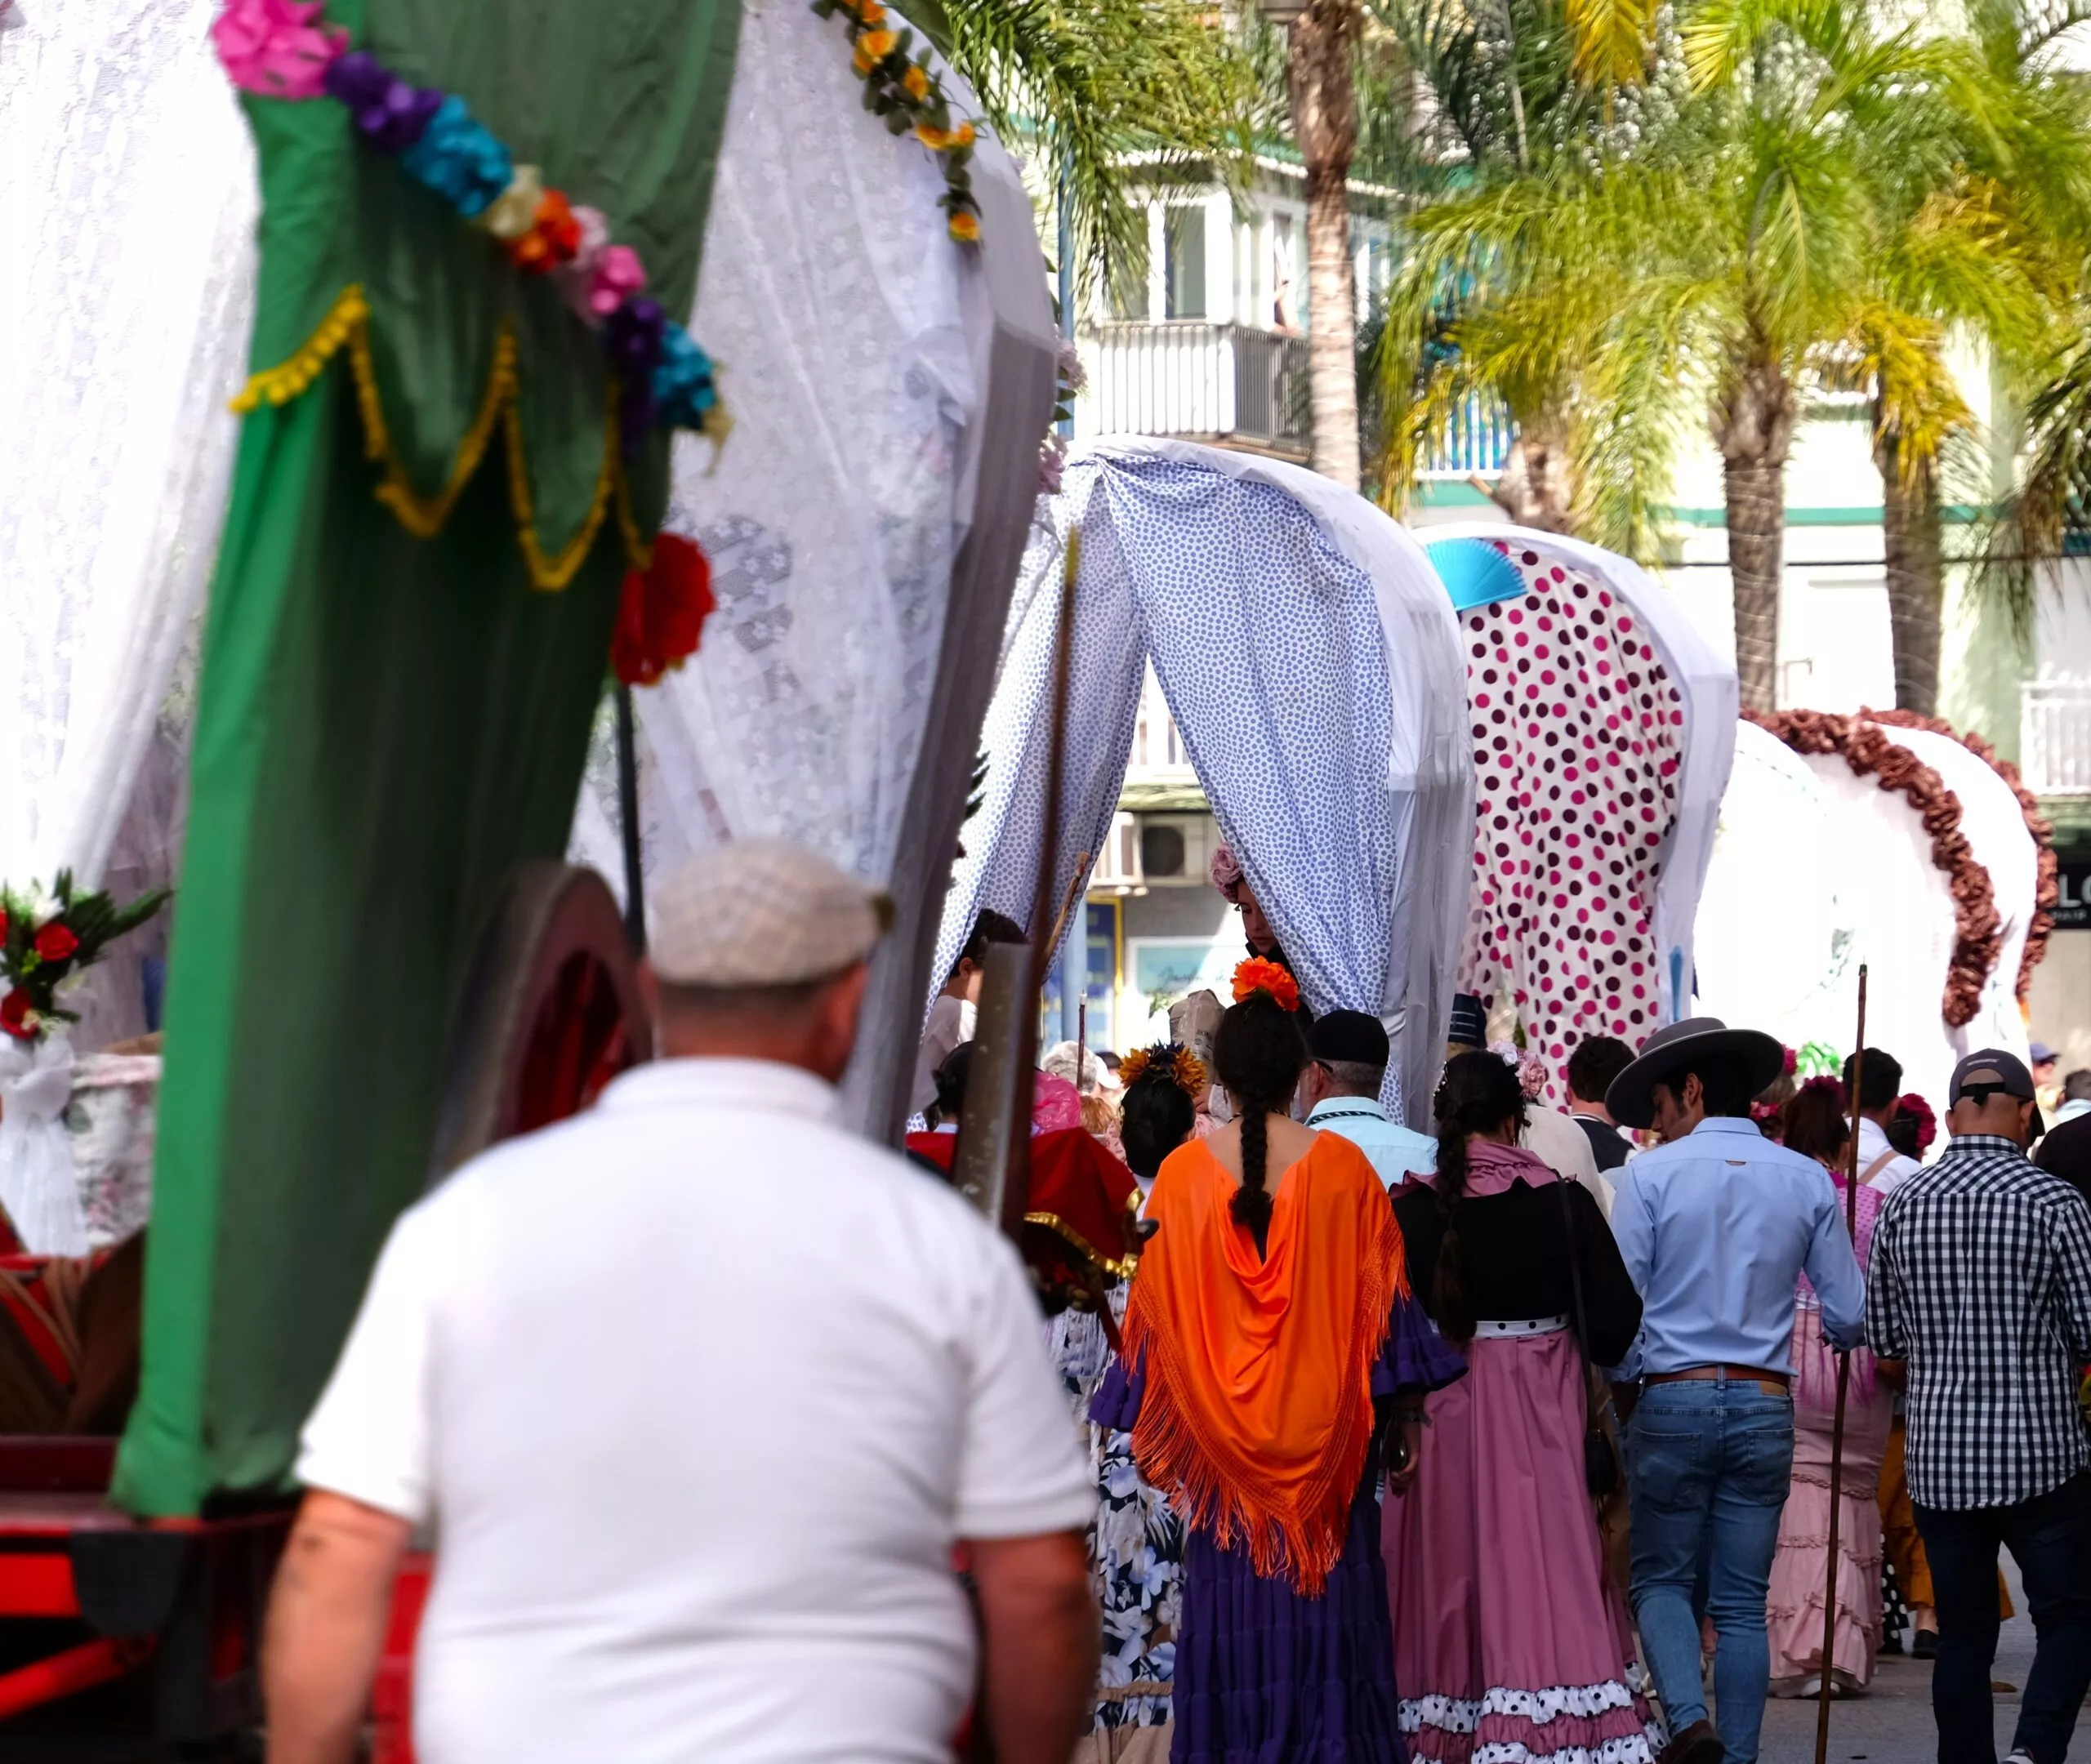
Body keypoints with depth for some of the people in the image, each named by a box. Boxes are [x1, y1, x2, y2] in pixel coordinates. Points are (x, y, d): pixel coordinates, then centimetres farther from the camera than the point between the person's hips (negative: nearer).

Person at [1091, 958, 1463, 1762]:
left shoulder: (1184, 1172, -4)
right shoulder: (1341, 1166, -6)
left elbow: (1155, 1309, 1)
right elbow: (1380, 1303, -2)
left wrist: (1152, 1429, 12)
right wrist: (1408, 1415, 6)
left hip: (1220, 1439, 1)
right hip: (1323, 1433, 0)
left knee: (1230, 1611, 6)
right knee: (1326, 1601, 6)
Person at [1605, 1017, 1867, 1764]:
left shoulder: (1652, 1175, -5)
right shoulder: (1807, 1181, 3)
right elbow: (1849, 1317, 4)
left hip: (1673, 1400, -2)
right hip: (1766, 1406, 2)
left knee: (1661, 1578, 10)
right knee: (1743, 1601, 9)